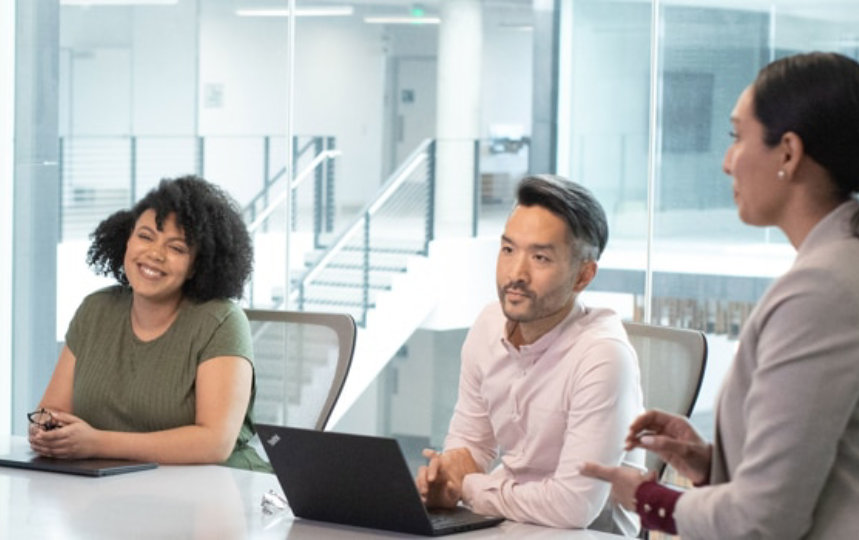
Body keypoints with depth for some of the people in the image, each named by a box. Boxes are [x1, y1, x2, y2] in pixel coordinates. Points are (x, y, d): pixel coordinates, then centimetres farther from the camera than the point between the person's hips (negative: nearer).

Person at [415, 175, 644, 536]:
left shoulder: (602, 355, -23)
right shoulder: (489, 325, 0)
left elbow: (573, 506, -28)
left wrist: (468, 487, -14)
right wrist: (444, 473, -11)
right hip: (506, 519, 7)